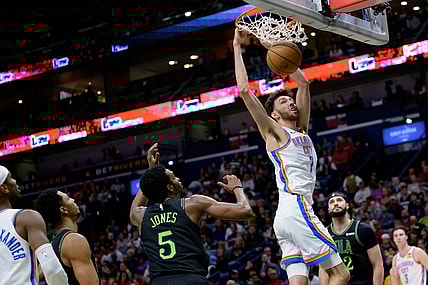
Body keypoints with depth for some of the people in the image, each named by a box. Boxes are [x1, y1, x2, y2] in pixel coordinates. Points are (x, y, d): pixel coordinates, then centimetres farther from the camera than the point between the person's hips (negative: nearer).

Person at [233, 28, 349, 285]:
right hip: (296, 208, -8)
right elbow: (244, 90, -4)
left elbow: (303, 83, 28)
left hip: (286, 216, 8)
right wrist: (237, 48, 2)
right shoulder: (274, 131, 4)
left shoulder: (301, 131, 24)